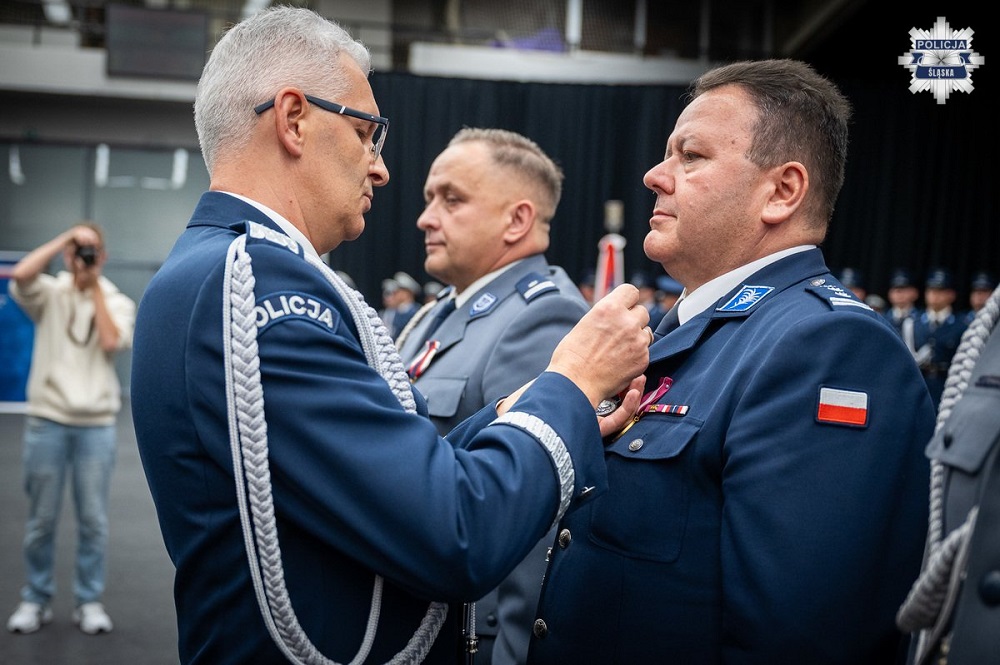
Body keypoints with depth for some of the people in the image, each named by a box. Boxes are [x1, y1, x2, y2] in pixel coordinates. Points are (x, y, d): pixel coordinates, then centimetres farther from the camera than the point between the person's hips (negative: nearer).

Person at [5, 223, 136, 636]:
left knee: (93, 520, 2)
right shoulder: (50, 293, 5)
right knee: (42, 518, 5)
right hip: (47, 420, 0)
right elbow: (20, 275, -17)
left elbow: (111, 342, -11)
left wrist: (95, 285, -4)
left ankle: (89, 602, 13)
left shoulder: (118, 302, 8)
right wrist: (63, 239, -9)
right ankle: (36, 600, 18)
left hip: (96, 425, 0)